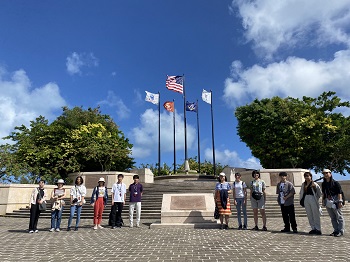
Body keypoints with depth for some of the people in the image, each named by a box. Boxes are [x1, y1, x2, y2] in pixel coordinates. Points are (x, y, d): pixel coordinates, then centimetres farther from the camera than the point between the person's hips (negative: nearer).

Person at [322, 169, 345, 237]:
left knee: (339, 216, 1)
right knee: (332, 217, 11)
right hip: (328, 202, 6)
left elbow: (339, 193, -11)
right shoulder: (323, 184, 11)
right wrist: (323, 201, 15)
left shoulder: (335, 183, -7)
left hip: (335, 201, -6)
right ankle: (336, 230, 19)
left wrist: (340, 201, -17)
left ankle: (341, 231, 7)